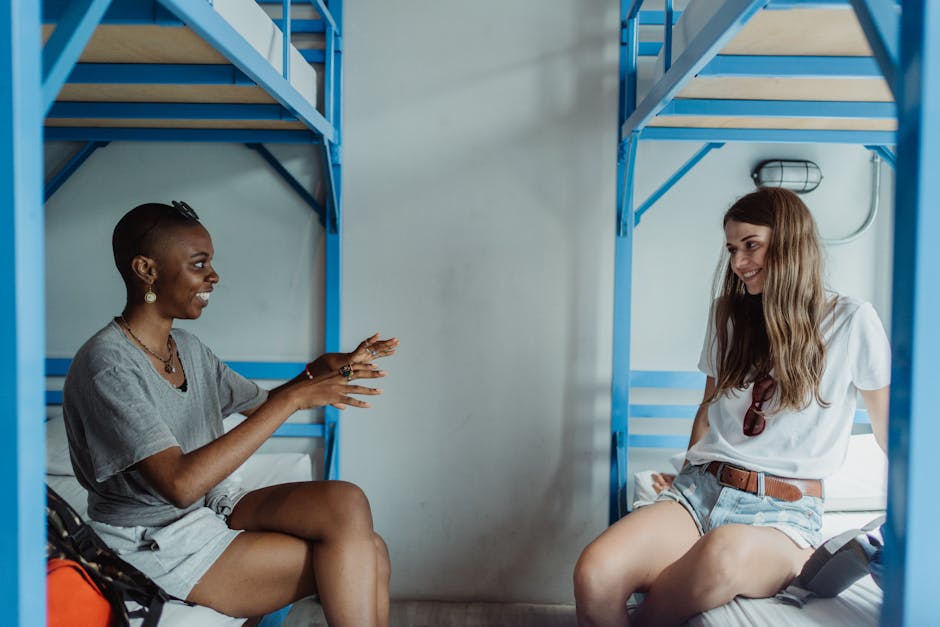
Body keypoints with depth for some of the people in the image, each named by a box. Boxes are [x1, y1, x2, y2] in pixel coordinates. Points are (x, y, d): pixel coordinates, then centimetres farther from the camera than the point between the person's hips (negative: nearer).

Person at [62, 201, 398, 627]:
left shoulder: (187, 347, 7)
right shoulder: (107, 366, -20)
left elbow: (262, 406, 16)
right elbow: (181, 484, -30)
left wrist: (320, 370, -5)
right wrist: (293, 398, -30)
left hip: (215, 504, 7)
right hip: (156, 541, -7)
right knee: (348, 565, -18)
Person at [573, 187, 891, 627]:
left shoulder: (852, 322, 3)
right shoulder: (728, 314, 15)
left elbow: (889, 430, 13)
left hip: (786, 511, -2)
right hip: (702, 490, 3)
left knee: (725, 554, -41)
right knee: (595, 573, -30)